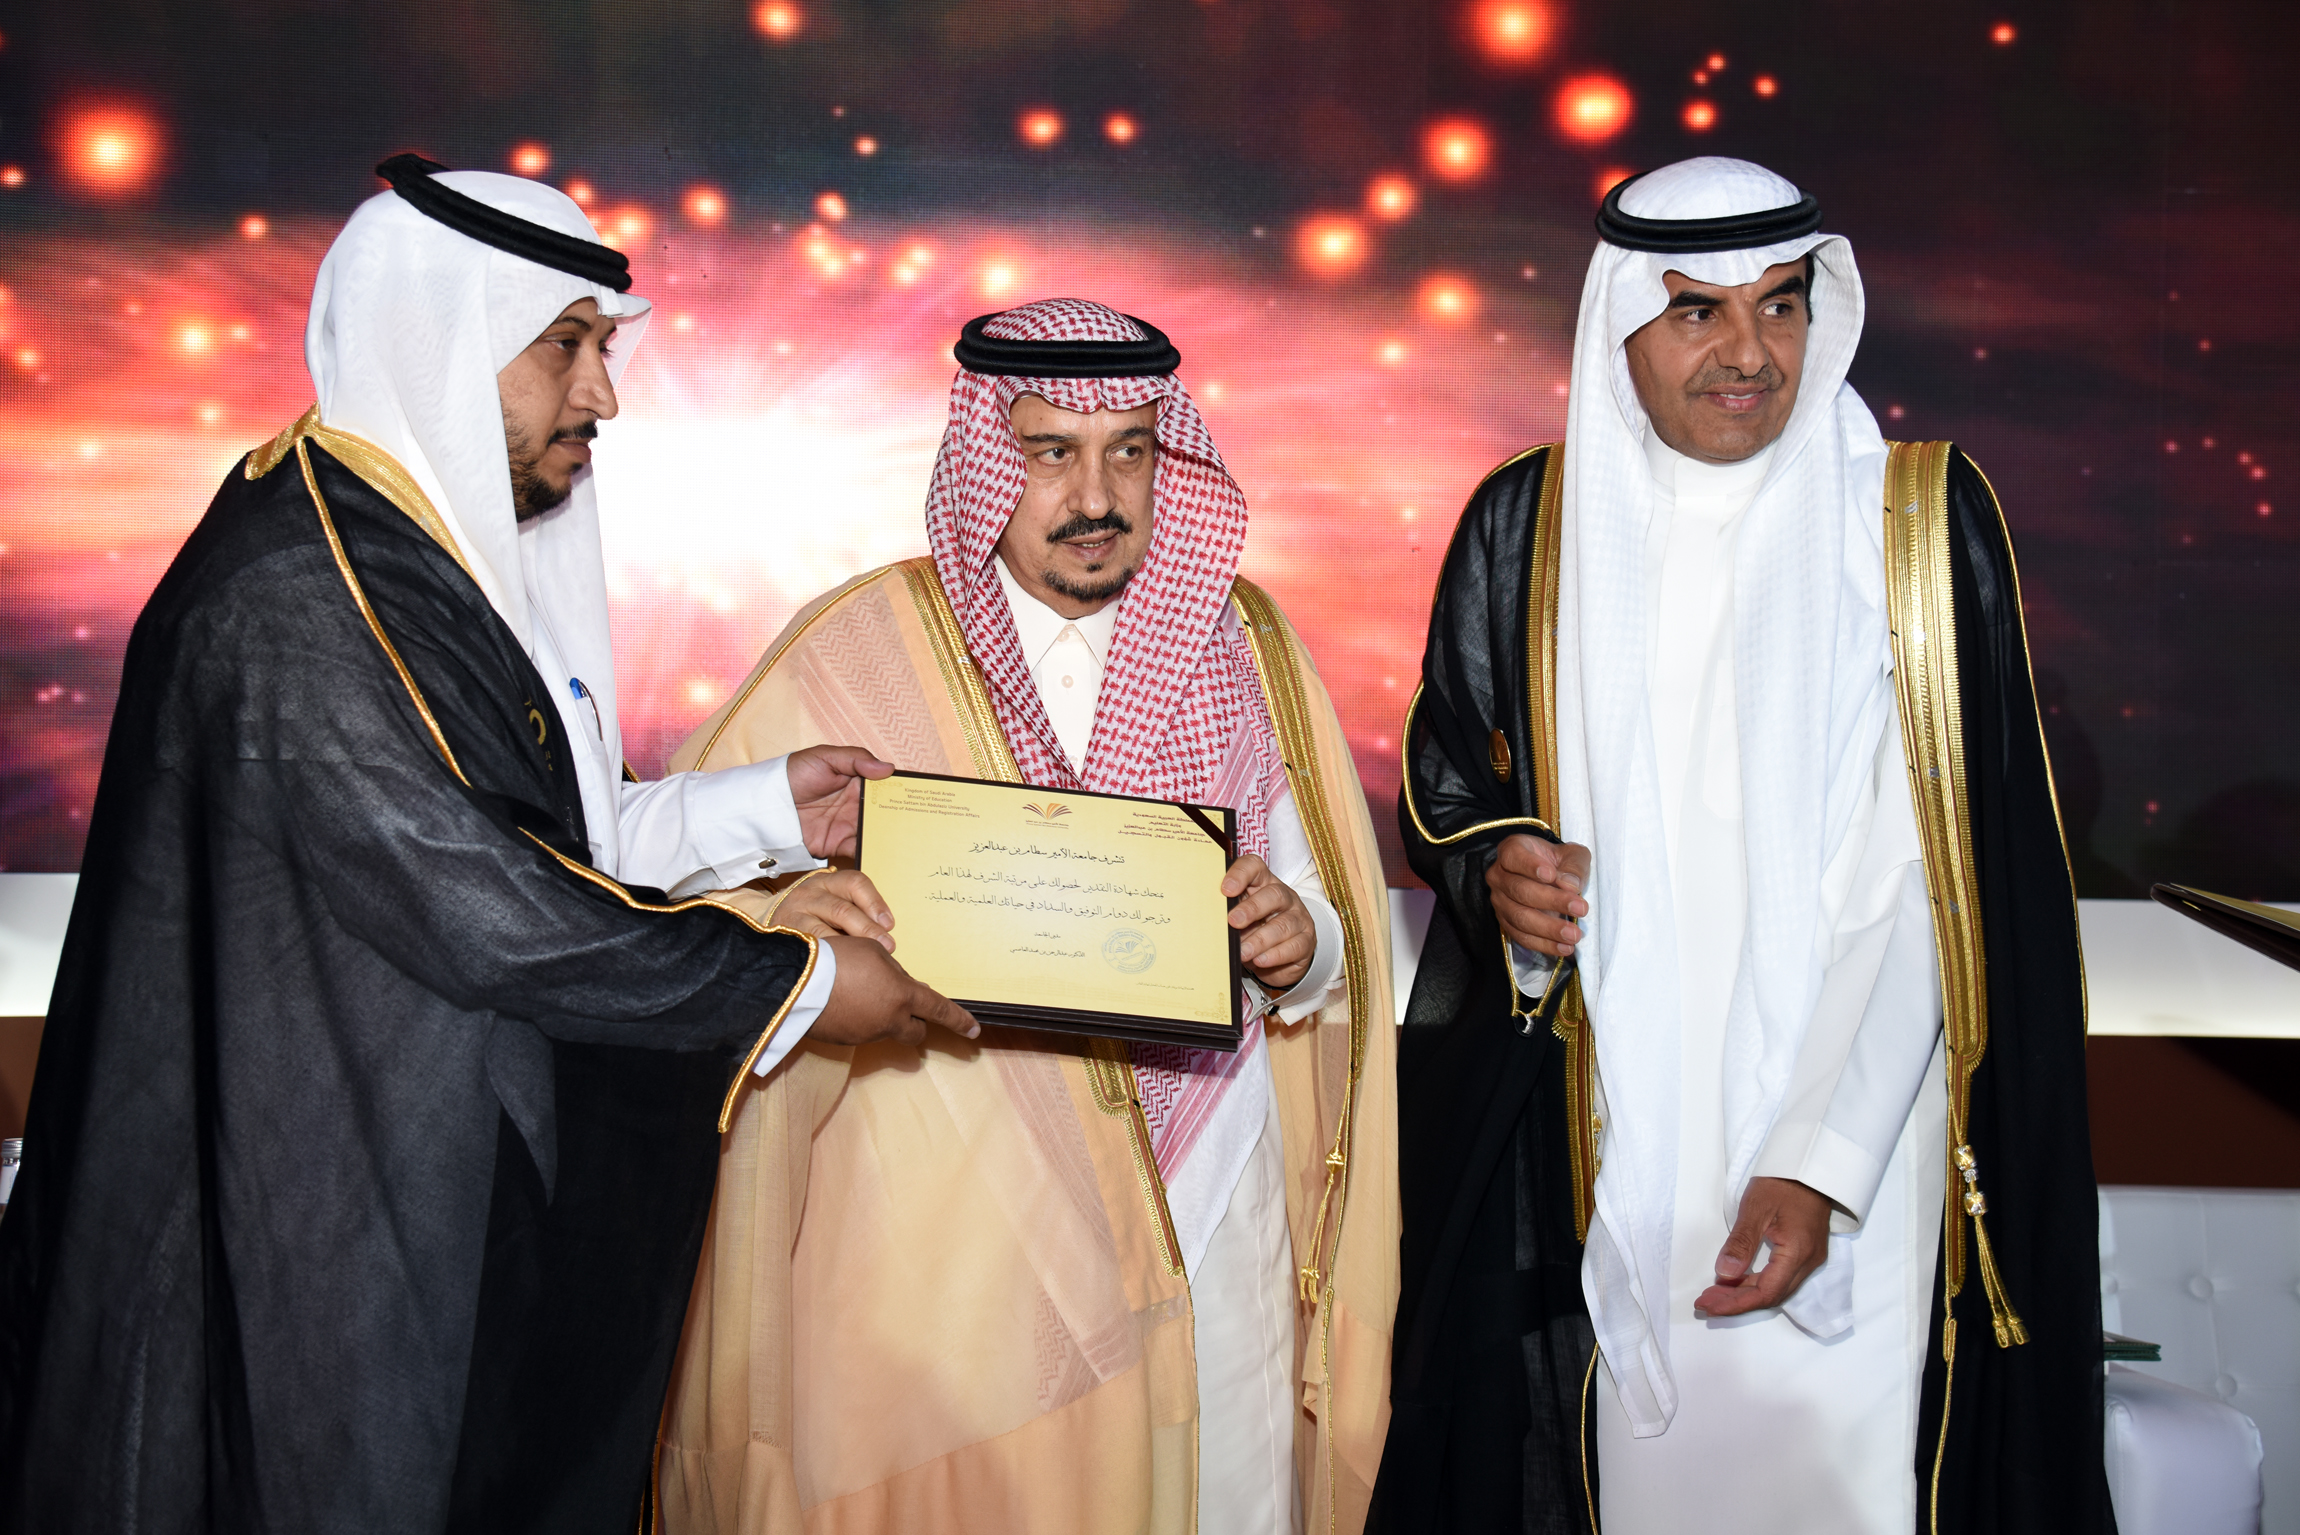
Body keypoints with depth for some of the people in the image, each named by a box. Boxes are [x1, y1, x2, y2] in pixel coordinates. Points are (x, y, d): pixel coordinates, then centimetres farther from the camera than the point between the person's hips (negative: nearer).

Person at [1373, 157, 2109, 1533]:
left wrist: (1819, 1163, -16)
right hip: (1594, 1146, 2)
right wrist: (1496, 869, -11)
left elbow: (1919, 875, -8)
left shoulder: (1923, 516, -4)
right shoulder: (1529, 524, 2)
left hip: (1849, 1120, -1)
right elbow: (1445, 775, 12)